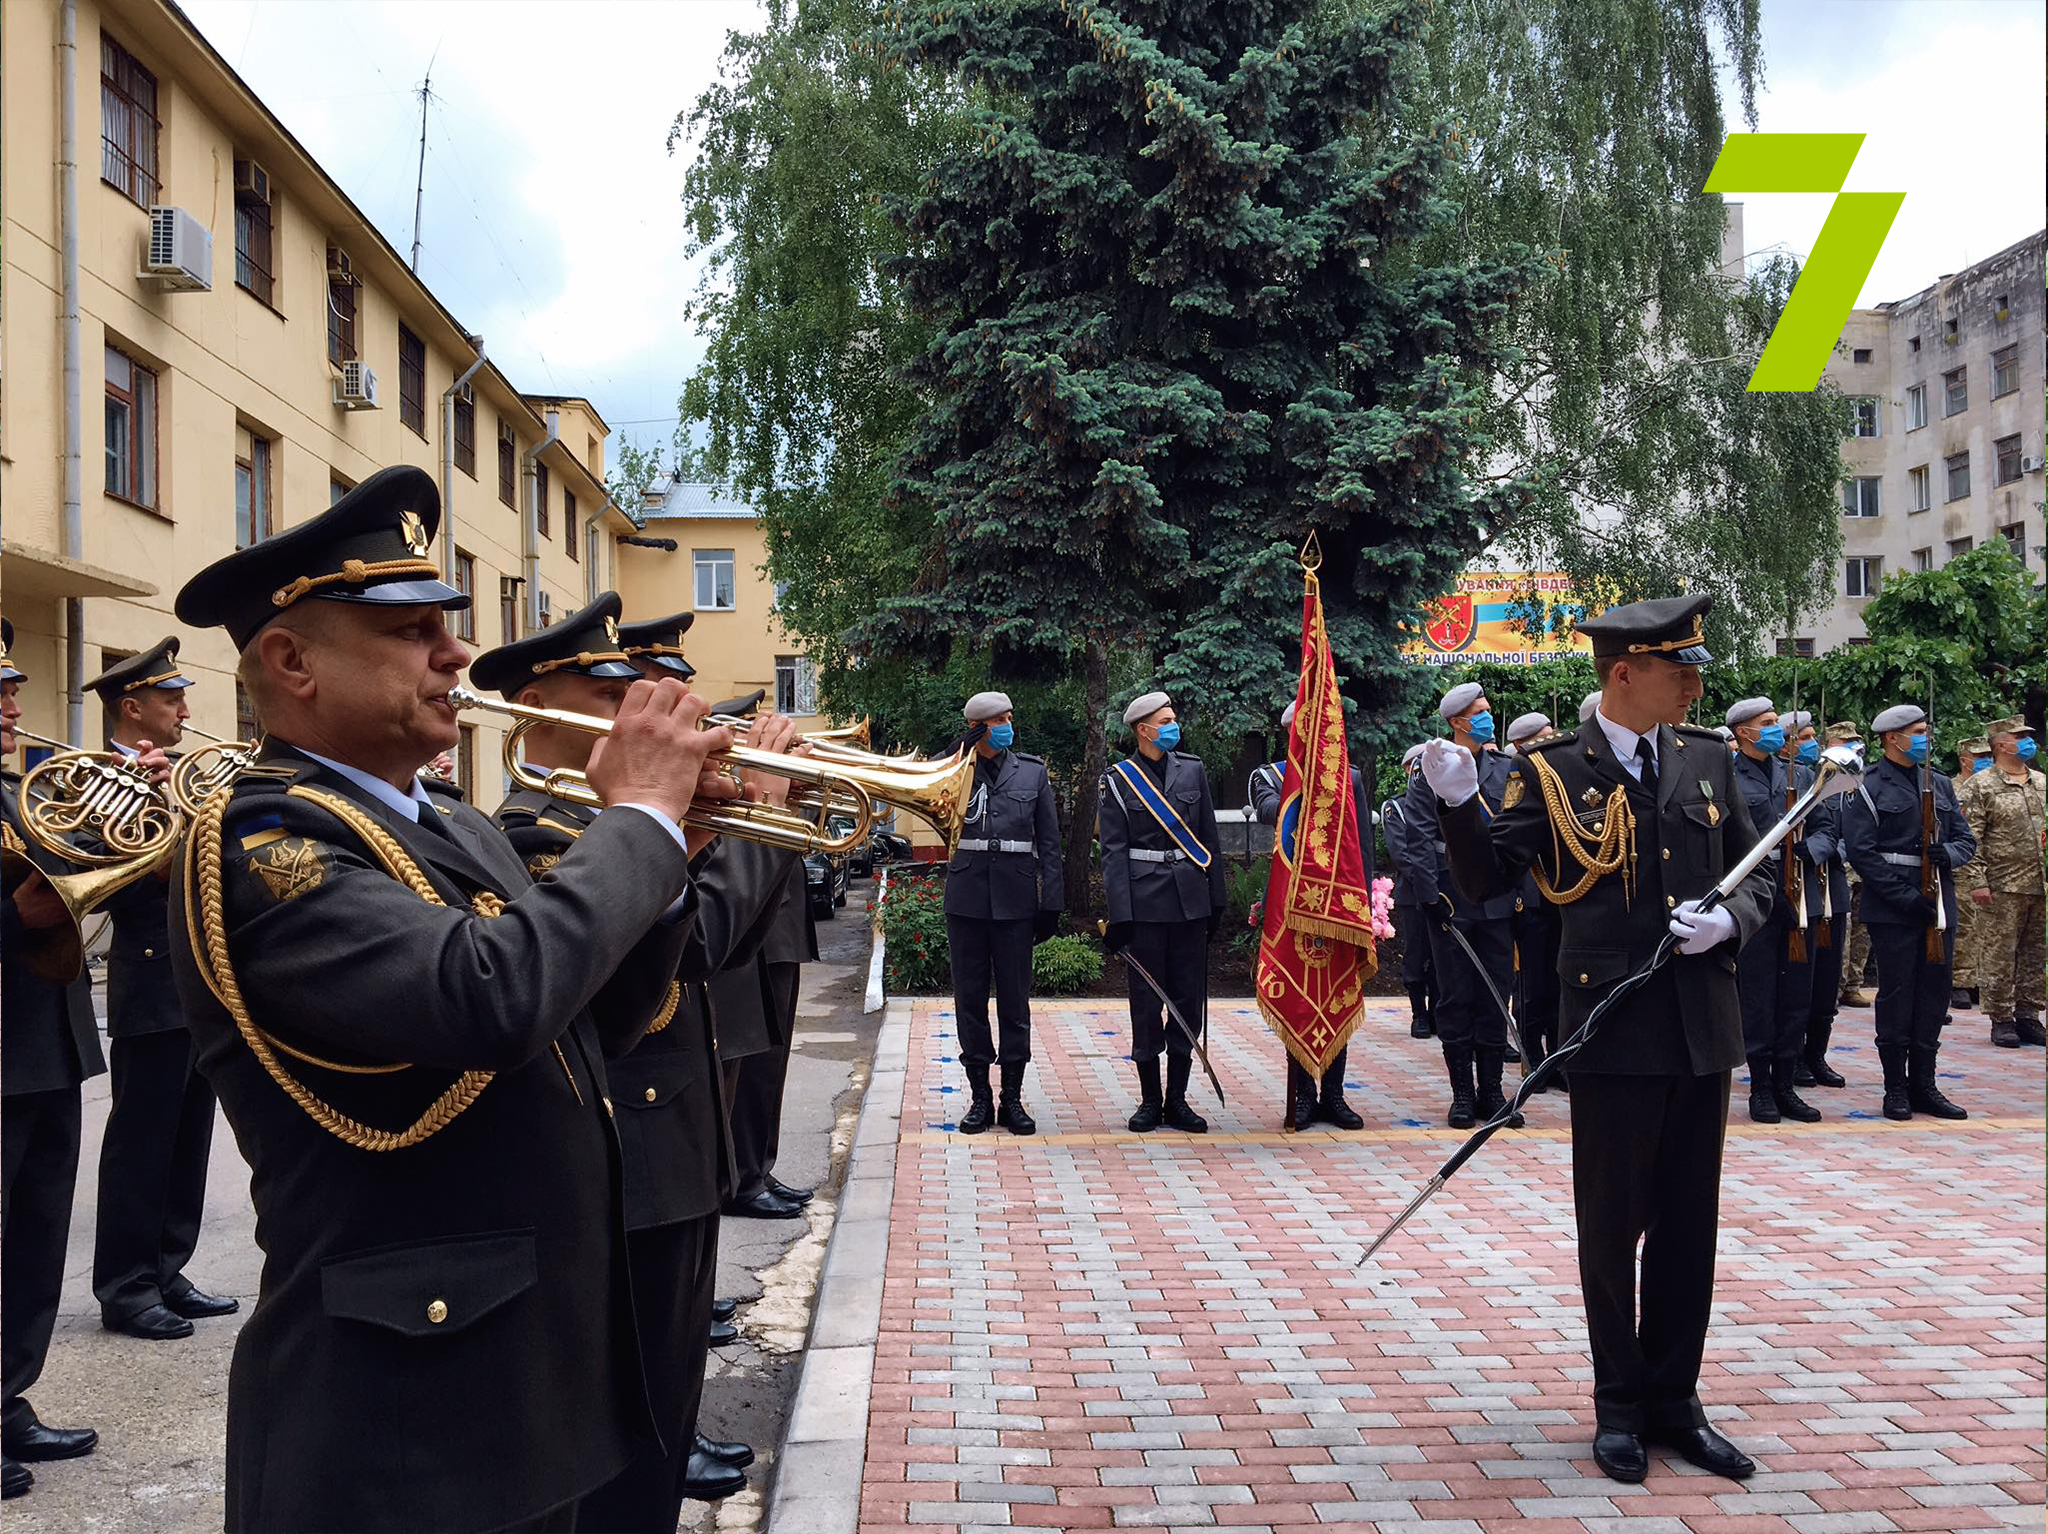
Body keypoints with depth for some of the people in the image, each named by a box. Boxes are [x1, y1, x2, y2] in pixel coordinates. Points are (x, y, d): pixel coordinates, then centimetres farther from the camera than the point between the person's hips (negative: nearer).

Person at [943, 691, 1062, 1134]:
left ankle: (1012, 1097, 13)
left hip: (1015, 898, 0)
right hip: (967, 897, 0)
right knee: (970, 997, 5)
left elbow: (1049, 842, 6)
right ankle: (980, 1096, 14)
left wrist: (1051, 903, 1)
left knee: (1014, 998, 4)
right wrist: (963, 749, -15)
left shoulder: (1033, 772, 7)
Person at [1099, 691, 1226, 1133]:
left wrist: (1216, 899, 8)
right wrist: (1119, 914, -11)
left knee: (1189, 999, 5)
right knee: (1146, 1001, 2)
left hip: (1190, 900, 3)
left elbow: (1208, 838, 12)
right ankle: (1150, 1101, 13)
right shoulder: (1118, 780, 0)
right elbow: (1113, 851, -4)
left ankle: (1177, 1100, 15)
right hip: (1144, 902, -3)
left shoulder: (1193, 770, 9)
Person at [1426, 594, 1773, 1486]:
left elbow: (1756, 875, 14)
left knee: (1688, 1226, 13)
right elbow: (1486, 880, -5)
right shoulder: (1552, 772, -5)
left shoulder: (1706, 761, 7)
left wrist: (1731, 921, -7)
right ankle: (1619, 1405, 24)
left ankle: (1673, 1401, 27)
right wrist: (1461, 805, -22)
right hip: (1613, 1032, -4)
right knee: (1612, 1226, 7)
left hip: (1702, 1029, 4)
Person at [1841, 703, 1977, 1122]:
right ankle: (1896, 1088, 9)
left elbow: (1966, 839, 16)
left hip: (1939, 906, 6)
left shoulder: (1940, 784, 15)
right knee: (1896, 995, 0)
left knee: (1934, 994, 8)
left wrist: (1948, 853, -9)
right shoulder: (1868, 787, -5)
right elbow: (1861, 851, -11)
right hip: (1892, 910, -6)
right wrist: (1908, 898, -16)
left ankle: (1924, 1084, 17)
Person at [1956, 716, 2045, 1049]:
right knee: (1999, 956, -2)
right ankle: (2001, 1020, 6)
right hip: (2002, 887, -6)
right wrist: (1976, 881, -16)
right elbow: (1969, 839, -9)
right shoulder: (1979, 787, -5)